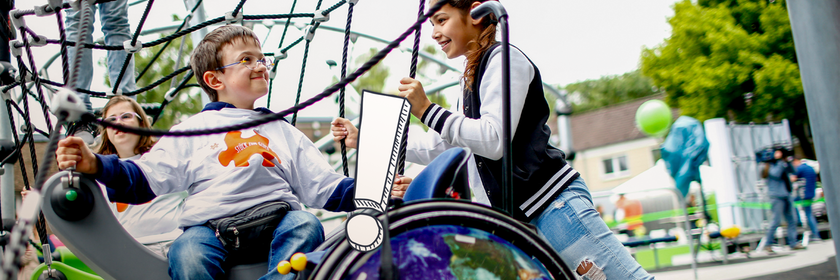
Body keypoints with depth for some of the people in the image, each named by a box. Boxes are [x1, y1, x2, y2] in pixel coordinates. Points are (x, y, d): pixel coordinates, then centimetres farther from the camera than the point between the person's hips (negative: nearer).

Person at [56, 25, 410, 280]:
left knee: (305, 224, -31)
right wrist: (95, 165, -6)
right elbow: (144, 177, 12)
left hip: (277, 220, 2)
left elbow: (325, 187, 21)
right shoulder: (192, 130, 22)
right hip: (209, 224, -1)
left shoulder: (284, 132, 28)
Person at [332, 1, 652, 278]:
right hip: (518, 216, 9)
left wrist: (426, 110, -16)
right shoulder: (470, 80, 22)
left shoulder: (504, 59, -5)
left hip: (552, 203, -9)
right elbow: (434, 147, 25)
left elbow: (495, 140, -17)